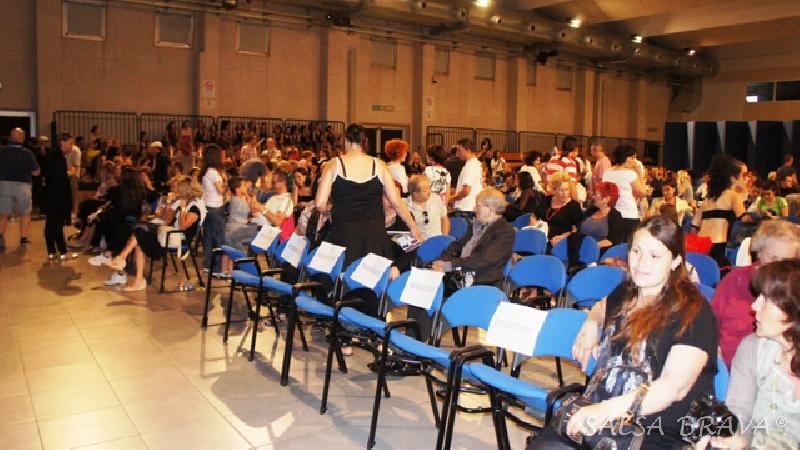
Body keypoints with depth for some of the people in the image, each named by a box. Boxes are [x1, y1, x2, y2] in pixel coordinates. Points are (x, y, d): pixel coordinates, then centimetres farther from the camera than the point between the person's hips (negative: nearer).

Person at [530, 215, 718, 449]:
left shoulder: (693, 311, -6)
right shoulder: (625, 292, 13)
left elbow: (675, 386, -20)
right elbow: (602, 306, 39)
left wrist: (608, 409, -33)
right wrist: (590, 324, 16)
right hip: (597, 415, 6)